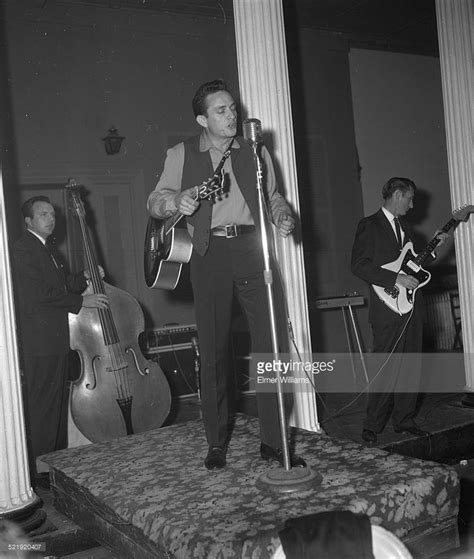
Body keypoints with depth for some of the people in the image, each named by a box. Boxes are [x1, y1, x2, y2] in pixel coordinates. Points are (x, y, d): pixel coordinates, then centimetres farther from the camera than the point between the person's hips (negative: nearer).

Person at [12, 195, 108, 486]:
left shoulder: (49, 249, 19)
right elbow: (39, 292, -19)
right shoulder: (24, 248, -11)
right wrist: (81, 301, -18)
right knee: (42, 405, -6)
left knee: (58, 403, 15)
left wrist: (84, 277, 6)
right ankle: (38, 470, 1)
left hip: (57, 340, 10)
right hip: (40, 342, -10)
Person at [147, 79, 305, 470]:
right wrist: (176, 201, -17)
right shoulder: (181, 155, 9)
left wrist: (284, 217, 2)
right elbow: (155, 202, 6)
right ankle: (217, 444, 14)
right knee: (214, 352, 1)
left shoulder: (255, 152, 16)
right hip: (210, 255, -1)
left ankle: (273, 442, 6)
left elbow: (272, 196, 23)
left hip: (252, 250, 2)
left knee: (269, 345, -4)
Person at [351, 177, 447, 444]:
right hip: (388, 306, -7)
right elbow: (359, 265, -13)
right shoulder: (369, 225, -4)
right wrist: (395, 278, -18)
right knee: (387, 369, -8)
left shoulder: (405, 227, 21)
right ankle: (373, 426, 2)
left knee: (412, 367, 8)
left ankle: (405, 420, 18)